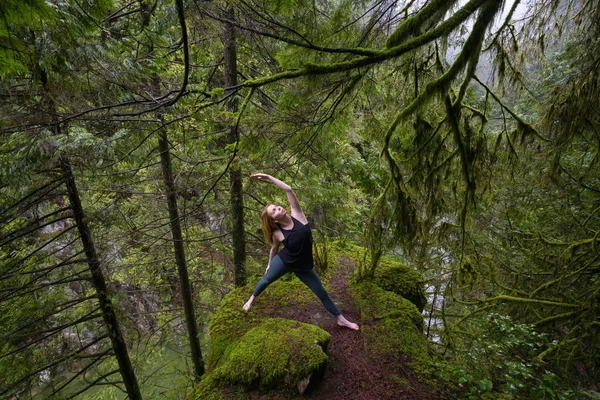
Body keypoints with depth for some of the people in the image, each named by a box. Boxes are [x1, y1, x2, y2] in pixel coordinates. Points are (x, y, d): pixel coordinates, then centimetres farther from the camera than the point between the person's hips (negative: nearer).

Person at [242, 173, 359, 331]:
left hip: (303, 266, 1)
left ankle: (340, 319, 28)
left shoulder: (297, 215, -19)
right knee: (266, 280, 24)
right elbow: (274, 249, 5)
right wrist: (270, 264, 18)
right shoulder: (277, 233, -18)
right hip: (283, 262, -1)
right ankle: (251, 299, 56)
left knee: (322, 293, 12)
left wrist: (269, 178, -25)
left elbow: (289, 190, -26)